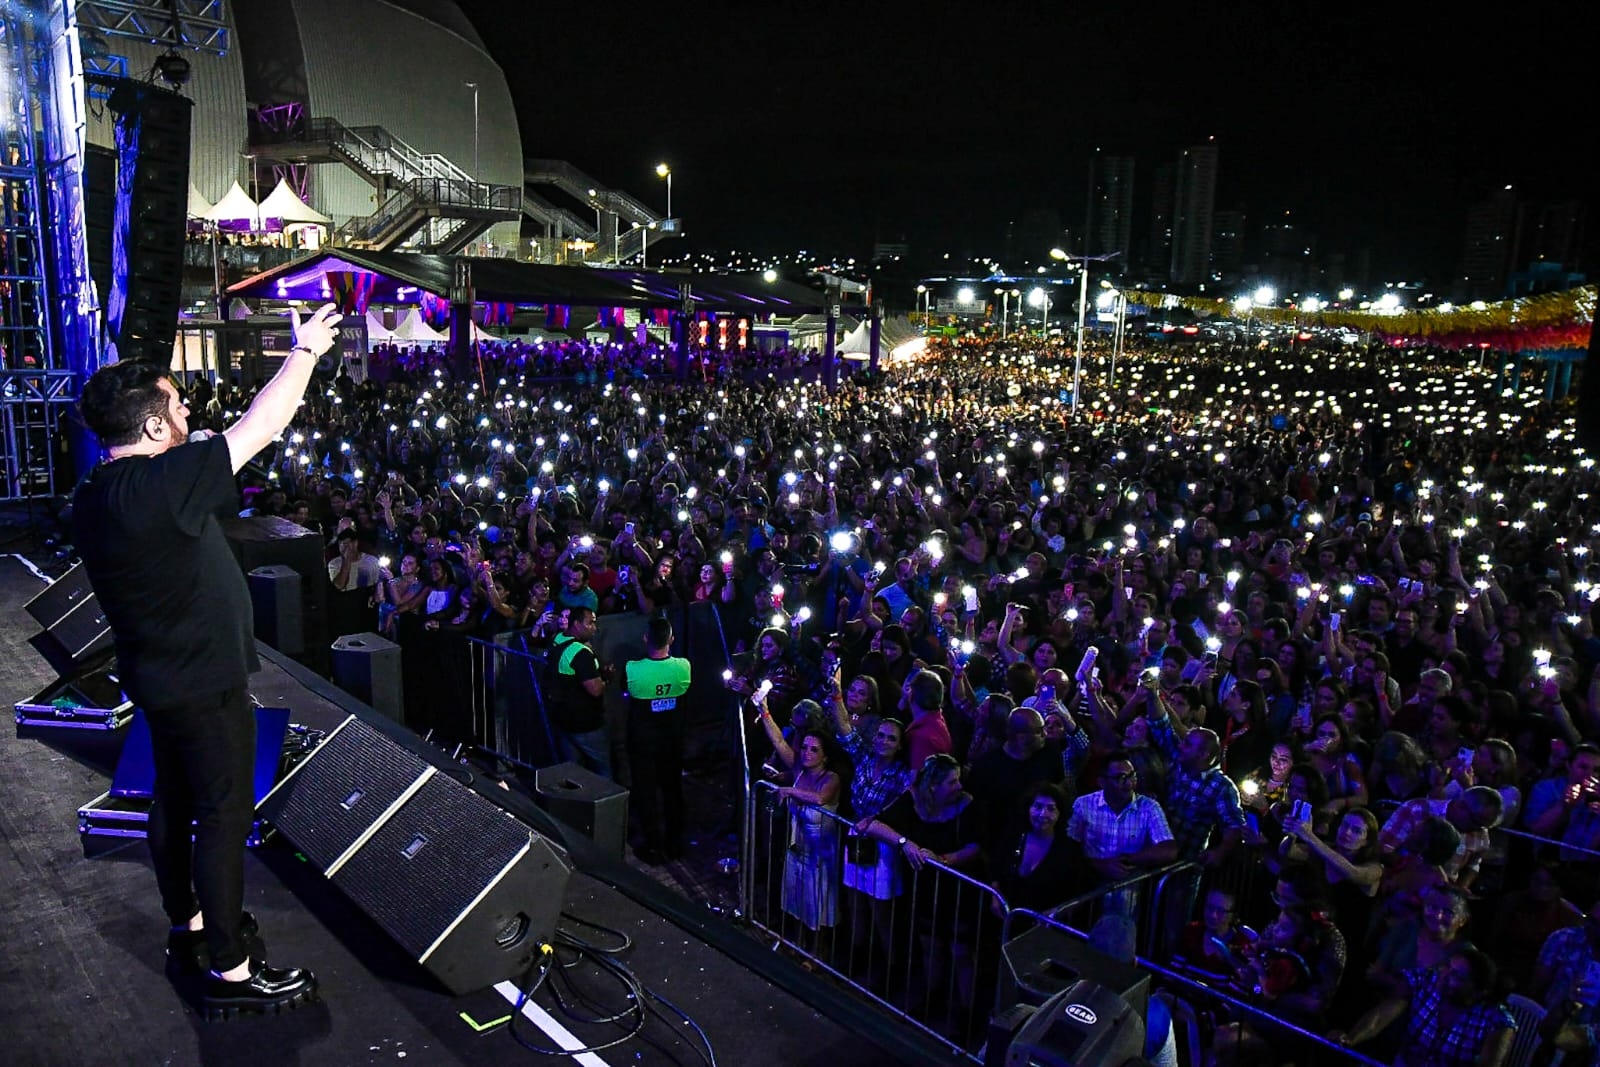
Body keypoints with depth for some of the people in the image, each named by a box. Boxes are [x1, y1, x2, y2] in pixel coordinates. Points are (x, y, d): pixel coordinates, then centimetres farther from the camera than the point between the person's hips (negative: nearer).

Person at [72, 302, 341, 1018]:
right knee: (224, 816, 0)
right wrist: (305, 351, -10)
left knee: (176, 802, 21)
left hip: (162, 676, 10)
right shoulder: (157, 484, -27)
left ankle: (189, 926, 39)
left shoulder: (96, 496, 0)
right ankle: (230, 971, 11)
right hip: (203, 682, -10)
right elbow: (258, 427, -22)